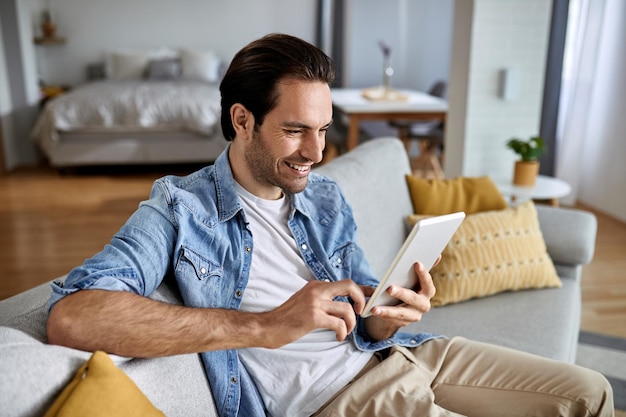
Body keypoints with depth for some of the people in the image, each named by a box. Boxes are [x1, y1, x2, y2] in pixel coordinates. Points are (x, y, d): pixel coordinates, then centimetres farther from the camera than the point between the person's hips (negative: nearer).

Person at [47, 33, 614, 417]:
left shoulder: (327, 199, 9)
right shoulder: (182, 210, -10)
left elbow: (363, 311, 13)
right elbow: (71, 315, -26)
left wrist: (386, 318, -14)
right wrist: (264, 326, -31)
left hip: (395, 353, 7)